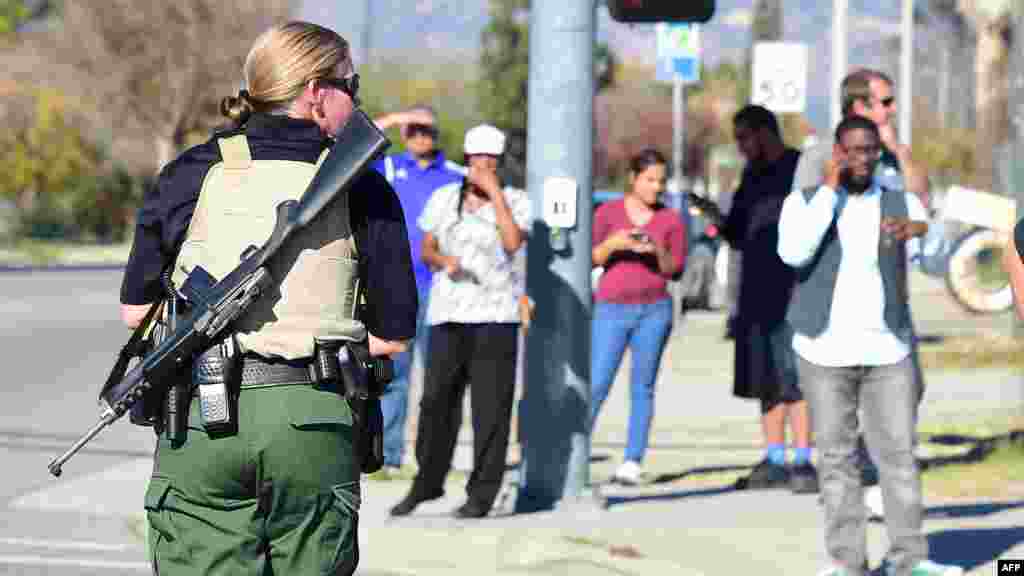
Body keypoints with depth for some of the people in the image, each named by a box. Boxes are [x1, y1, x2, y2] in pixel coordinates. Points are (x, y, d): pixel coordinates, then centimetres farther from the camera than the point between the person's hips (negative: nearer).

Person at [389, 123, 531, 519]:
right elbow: (427, 250, 14)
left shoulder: (515, 201, 2)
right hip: (448, 313, 3)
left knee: (490, 406, -4)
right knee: (436, 400, 1)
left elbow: (513, 242, -15)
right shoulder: (443, 198, 10)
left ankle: (482, 494, 1)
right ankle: (428, 482, 17)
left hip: (495, 313, -3)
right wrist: (443, 260, -8)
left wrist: (494, 192, -13)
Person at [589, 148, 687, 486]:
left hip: (654, 311, 1)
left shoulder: (671, 220, 5)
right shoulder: (608, 212, 2)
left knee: (642, 388, -1)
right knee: (597, 386, -8)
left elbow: (675, 270, 4)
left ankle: (632, 463, -1)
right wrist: (612, 243, -18)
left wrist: (658, 251, -16)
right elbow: (589, 259, 0)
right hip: (612, 309, -1)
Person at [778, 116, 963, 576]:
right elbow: (794, 253, -22)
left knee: (899, 454, -1)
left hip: (886, 351, 2)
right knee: (837, 459, 1)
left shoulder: (902, 205, 2)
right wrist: (829, 187, -20)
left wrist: (918, 229, -39)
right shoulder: (804, 200, -2)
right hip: (825, 351, -1)